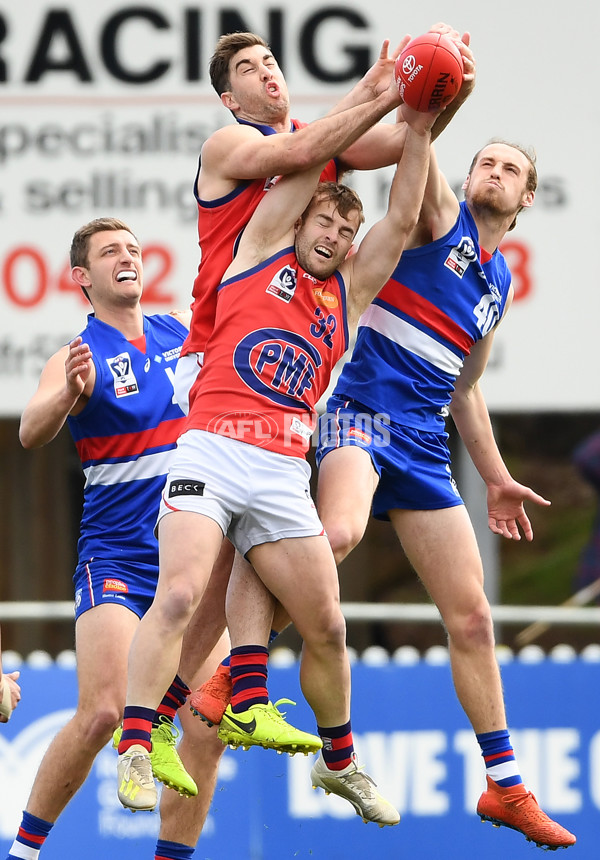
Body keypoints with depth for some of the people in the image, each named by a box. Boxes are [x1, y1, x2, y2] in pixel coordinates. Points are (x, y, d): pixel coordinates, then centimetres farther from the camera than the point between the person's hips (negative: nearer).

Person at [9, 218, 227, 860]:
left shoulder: (184, 329, 9)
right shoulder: (79, 357, -6)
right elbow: (31, 433, -24)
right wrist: (67, 394, -44)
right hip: (115, 559, -5)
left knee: (207, 728, -6)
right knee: (103, 710, -20)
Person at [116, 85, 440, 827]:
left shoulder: (348, 292, 21)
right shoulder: (262, 251, 13)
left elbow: (402, 219, 14)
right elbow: (307, 163, 9)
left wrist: (417, 128, 7)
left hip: (283, 473, 4)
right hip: (211, 452, -4)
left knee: (325, 626, 5)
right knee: (179, 594, -22)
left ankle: (340, 764, 24)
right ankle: (134, 749, -26)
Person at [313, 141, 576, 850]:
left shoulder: (498, 284, 22)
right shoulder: (440, 218, 5)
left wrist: (496, 478, 31)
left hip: (426, 445, 7)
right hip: (363, 413, -7)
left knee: (470, 617, 6)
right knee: (339, 531, -38)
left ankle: (506, 788, 14)